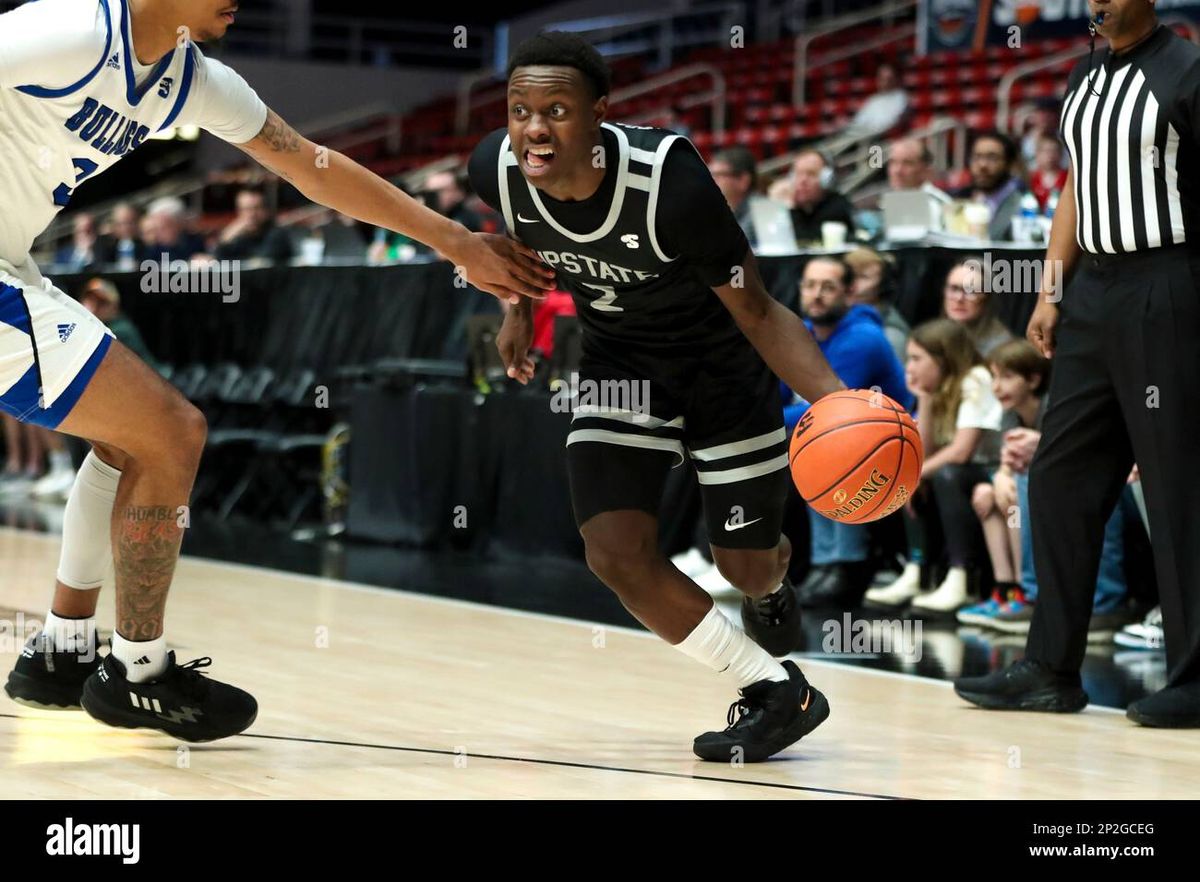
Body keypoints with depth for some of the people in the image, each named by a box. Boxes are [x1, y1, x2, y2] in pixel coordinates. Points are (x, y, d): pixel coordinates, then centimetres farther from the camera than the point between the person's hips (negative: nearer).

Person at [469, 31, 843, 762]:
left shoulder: (670, 181, -36)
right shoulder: (496, 169, -23)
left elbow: (757, 312, -27)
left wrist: (834, 398, -42)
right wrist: (519, 308, 6)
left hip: (721, 365, -3)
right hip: (622, 366, 3)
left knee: (747, 565, 8)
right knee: (617, 553, -15)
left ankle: (773, 586, 48)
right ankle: (778, 694, 0)